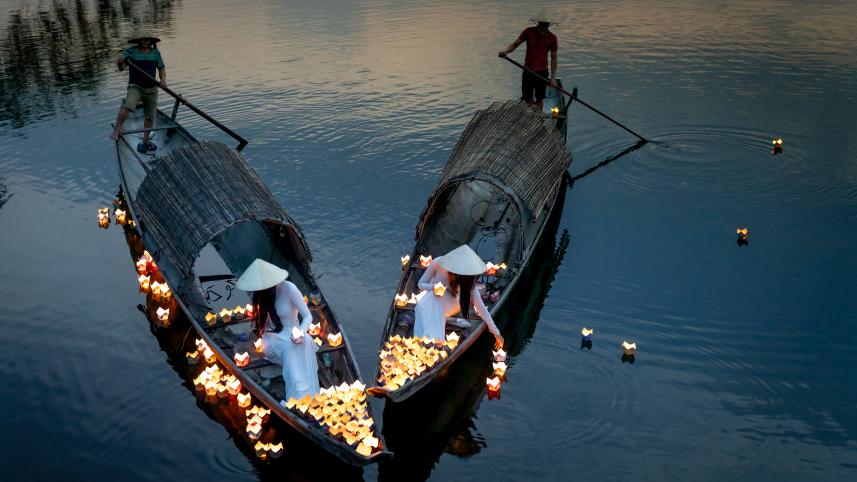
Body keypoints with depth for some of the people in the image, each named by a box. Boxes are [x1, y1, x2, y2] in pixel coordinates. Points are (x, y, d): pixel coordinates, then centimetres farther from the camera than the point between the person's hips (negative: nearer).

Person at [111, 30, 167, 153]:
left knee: (150, 117, 10)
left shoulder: (155, 52, 3)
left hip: (152, 89, 4)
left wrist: (163, 79, -8)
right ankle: (117, 130, -23)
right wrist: (120, 63, -40)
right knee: (128, 106, -32)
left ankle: (145, 141, 26)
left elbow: (161, 68, 12)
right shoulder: (131, 52, -8)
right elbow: (121, 68, -17)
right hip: (136, 87, -4)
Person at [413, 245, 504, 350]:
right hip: (429, 304, -2)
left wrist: (496, 332, -23)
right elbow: (420, 284, -8)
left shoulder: (468, 280, -19)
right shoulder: (438, 263, -21)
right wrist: (432, 287, -31)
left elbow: (480, 306, -19)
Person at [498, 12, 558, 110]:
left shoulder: (552, 37, -7)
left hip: (542, 72, -1)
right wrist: (505, 51, -23)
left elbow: (553, 58, -1)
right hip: (528, 71, 1)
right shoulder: (529, 31, -5)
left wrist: (553, 78, -4)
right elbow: (515, 44, 0)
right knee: (527, 98, 2)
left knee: (539, 99, 7)